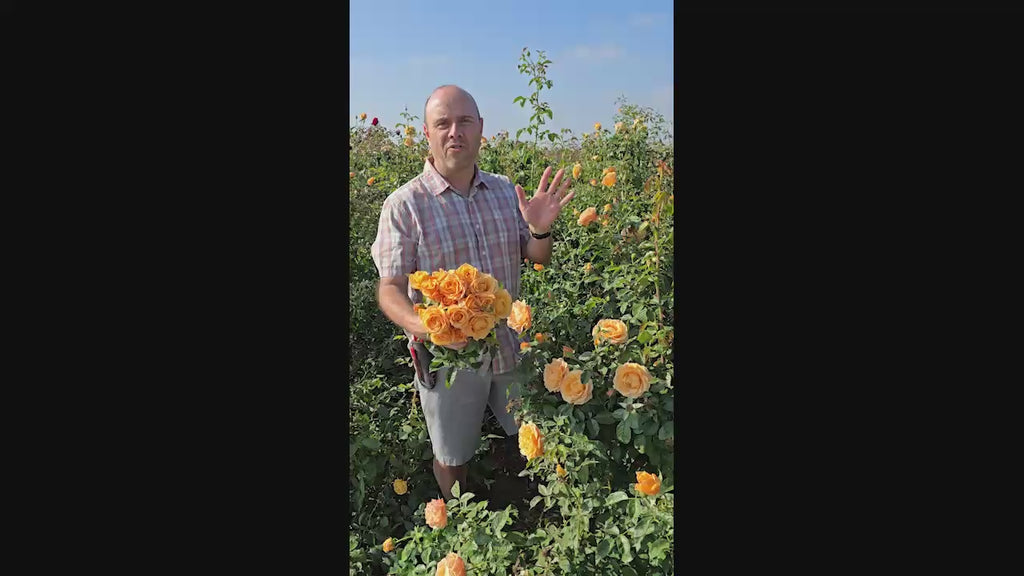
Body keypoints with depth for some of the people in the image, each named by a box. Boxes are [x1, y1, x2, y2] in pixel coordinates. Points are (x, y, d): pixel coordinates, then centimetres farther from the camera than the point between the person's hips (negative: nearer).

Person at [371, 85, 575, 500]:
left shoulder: (504, 190, 1)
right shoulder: (404, 205, -13)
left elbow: (537, 258, 5)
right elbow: (390, 288, -14)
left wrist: (541, 230, -18)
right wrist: (419, 324, -35)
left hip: (511, 347, 4)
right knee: (452, 458, 16)